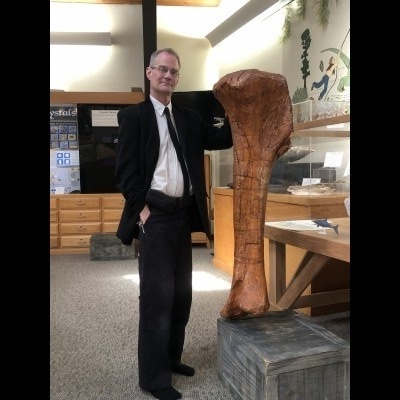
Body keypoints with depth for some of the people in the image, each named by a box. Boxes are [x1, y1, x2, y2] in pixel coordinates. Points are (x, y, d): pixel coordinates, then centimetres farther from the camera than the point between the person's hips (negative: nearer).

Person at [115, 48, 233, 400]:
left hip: (184, 214, 6)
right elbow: (125, 169, -8)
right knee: (158, 293, -4)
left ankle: (171, 358, 30)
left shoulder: (189, 118, 15)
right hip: (155, 214, -6)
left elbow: (222, 139, 8)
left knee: (181, 291, 13)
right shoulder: (133, 115, -1)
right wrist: (142, 208, -14)